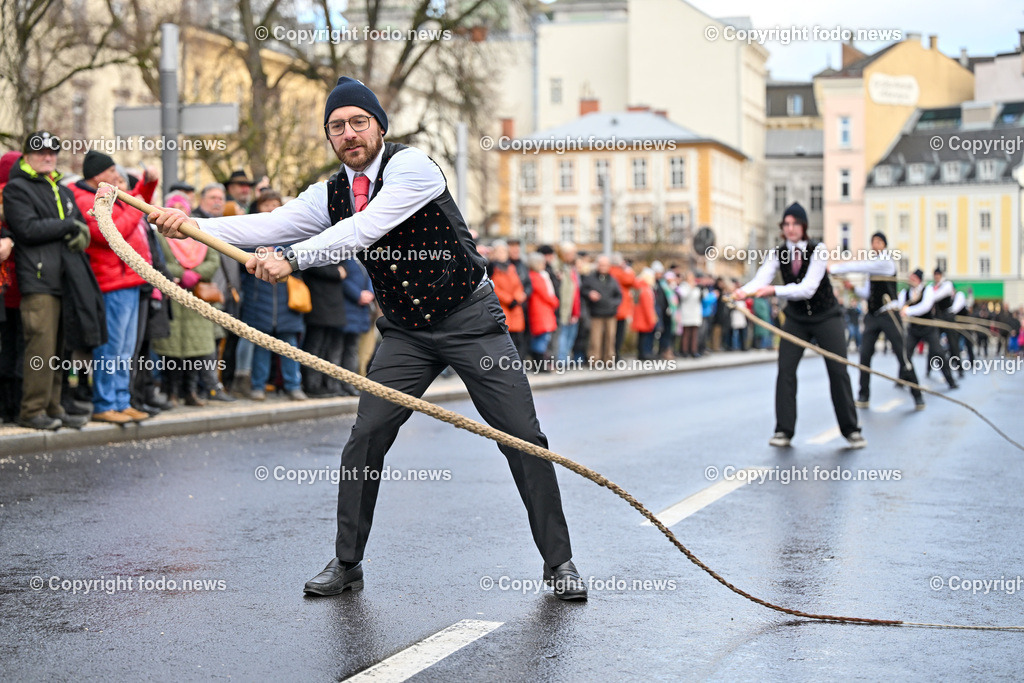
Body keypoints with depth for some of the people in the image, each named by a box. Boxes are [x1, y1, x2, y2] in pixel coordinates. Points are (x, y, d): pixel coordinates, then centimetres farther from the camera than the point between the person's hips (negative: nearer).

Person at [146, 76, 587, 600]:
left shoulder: (411, 166, -16)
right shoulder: (330, 194, 2)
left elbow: (364, 229, -29)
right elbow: (268, 225, -8)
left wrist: (292, 259, -37)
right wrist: (190, 224, -20)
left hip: (470, 319, -4)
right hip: (406, 331, 5)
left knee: (524, 438, -5)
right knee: (366, 438, -6)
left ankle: (558, 562, 7)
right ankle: (346, 563, 8)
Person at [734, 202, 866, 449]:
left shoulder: (818, 251, -19)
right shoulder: (777, 254, -7)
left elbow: (808, 288, -29)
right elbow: (761, 278, -22)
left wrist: (775, 290, -43)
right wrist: (744, 291, -45)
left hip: (826, 317, -3)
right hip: (796, 319, 3)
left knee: (838, 371, -5)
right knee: (785, 370, -9)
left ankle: (851, 429, 9)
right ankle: (783, 431, -2)